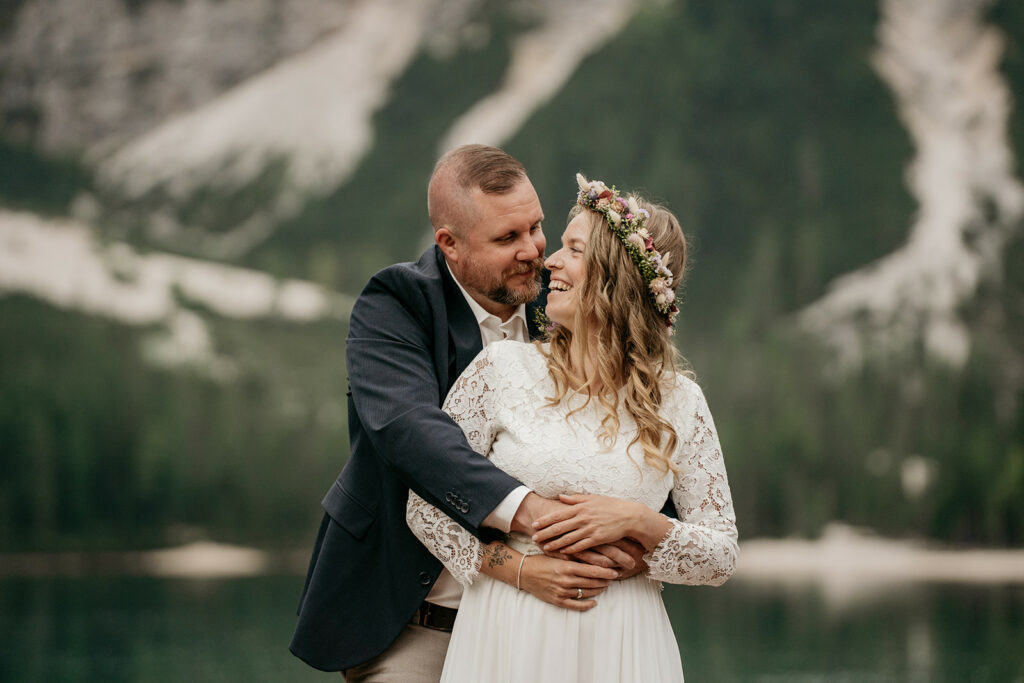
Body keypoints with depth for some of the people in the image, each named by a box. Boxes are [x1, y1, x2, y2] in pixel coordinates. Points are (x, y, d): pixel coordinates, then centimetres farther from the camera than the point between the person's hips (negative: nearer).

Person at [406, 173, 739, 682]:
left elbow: (721, 556, 3)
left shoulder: (679, 402, 1)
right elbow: (426, 505, 1)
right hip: (510, 636, 0)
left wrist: (636, 522, -14)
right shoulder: (503, 368, -1)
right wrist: (522, 569, -9)